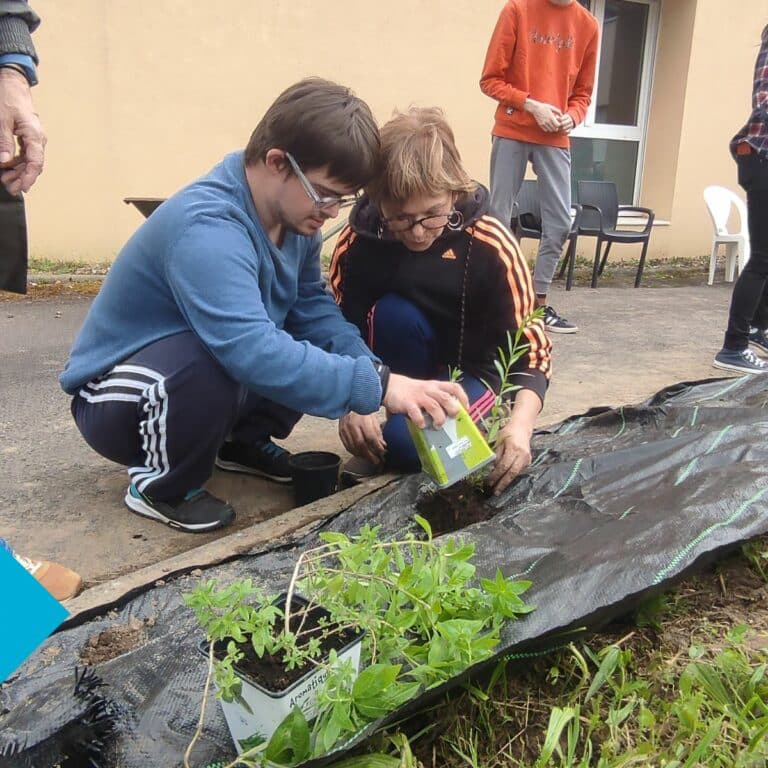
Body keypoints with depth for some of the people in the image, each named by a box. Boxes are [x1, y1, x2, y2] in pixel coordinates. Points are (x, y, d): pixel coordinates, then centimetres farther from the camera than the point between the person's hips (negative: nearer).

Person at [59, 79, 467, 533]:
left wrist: (371, 371, -21)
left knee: (329, 346, -5)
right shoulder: (206, 229, -34)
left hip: (197, 378, 7)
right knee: (209, 362, -39)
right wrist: (377, 385, -44)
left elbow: (313, 308, -5)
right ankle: (160, 482, -9)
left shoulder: (293, 211, -7)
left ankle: (243, 440, 14)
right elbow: (253, 352, -45)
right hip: (116, 400, -7)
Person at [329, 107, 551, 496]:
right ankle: (388, 426, -7)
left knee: (407, 444, -30)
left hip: (469, 372, -2)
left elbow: (531, 346, -23)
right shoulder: (357, 241, -19)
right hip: (402, 375, 3)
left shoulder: (491, 245, -23)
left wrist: (521, 423, -40)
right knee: (393, 313, -31)